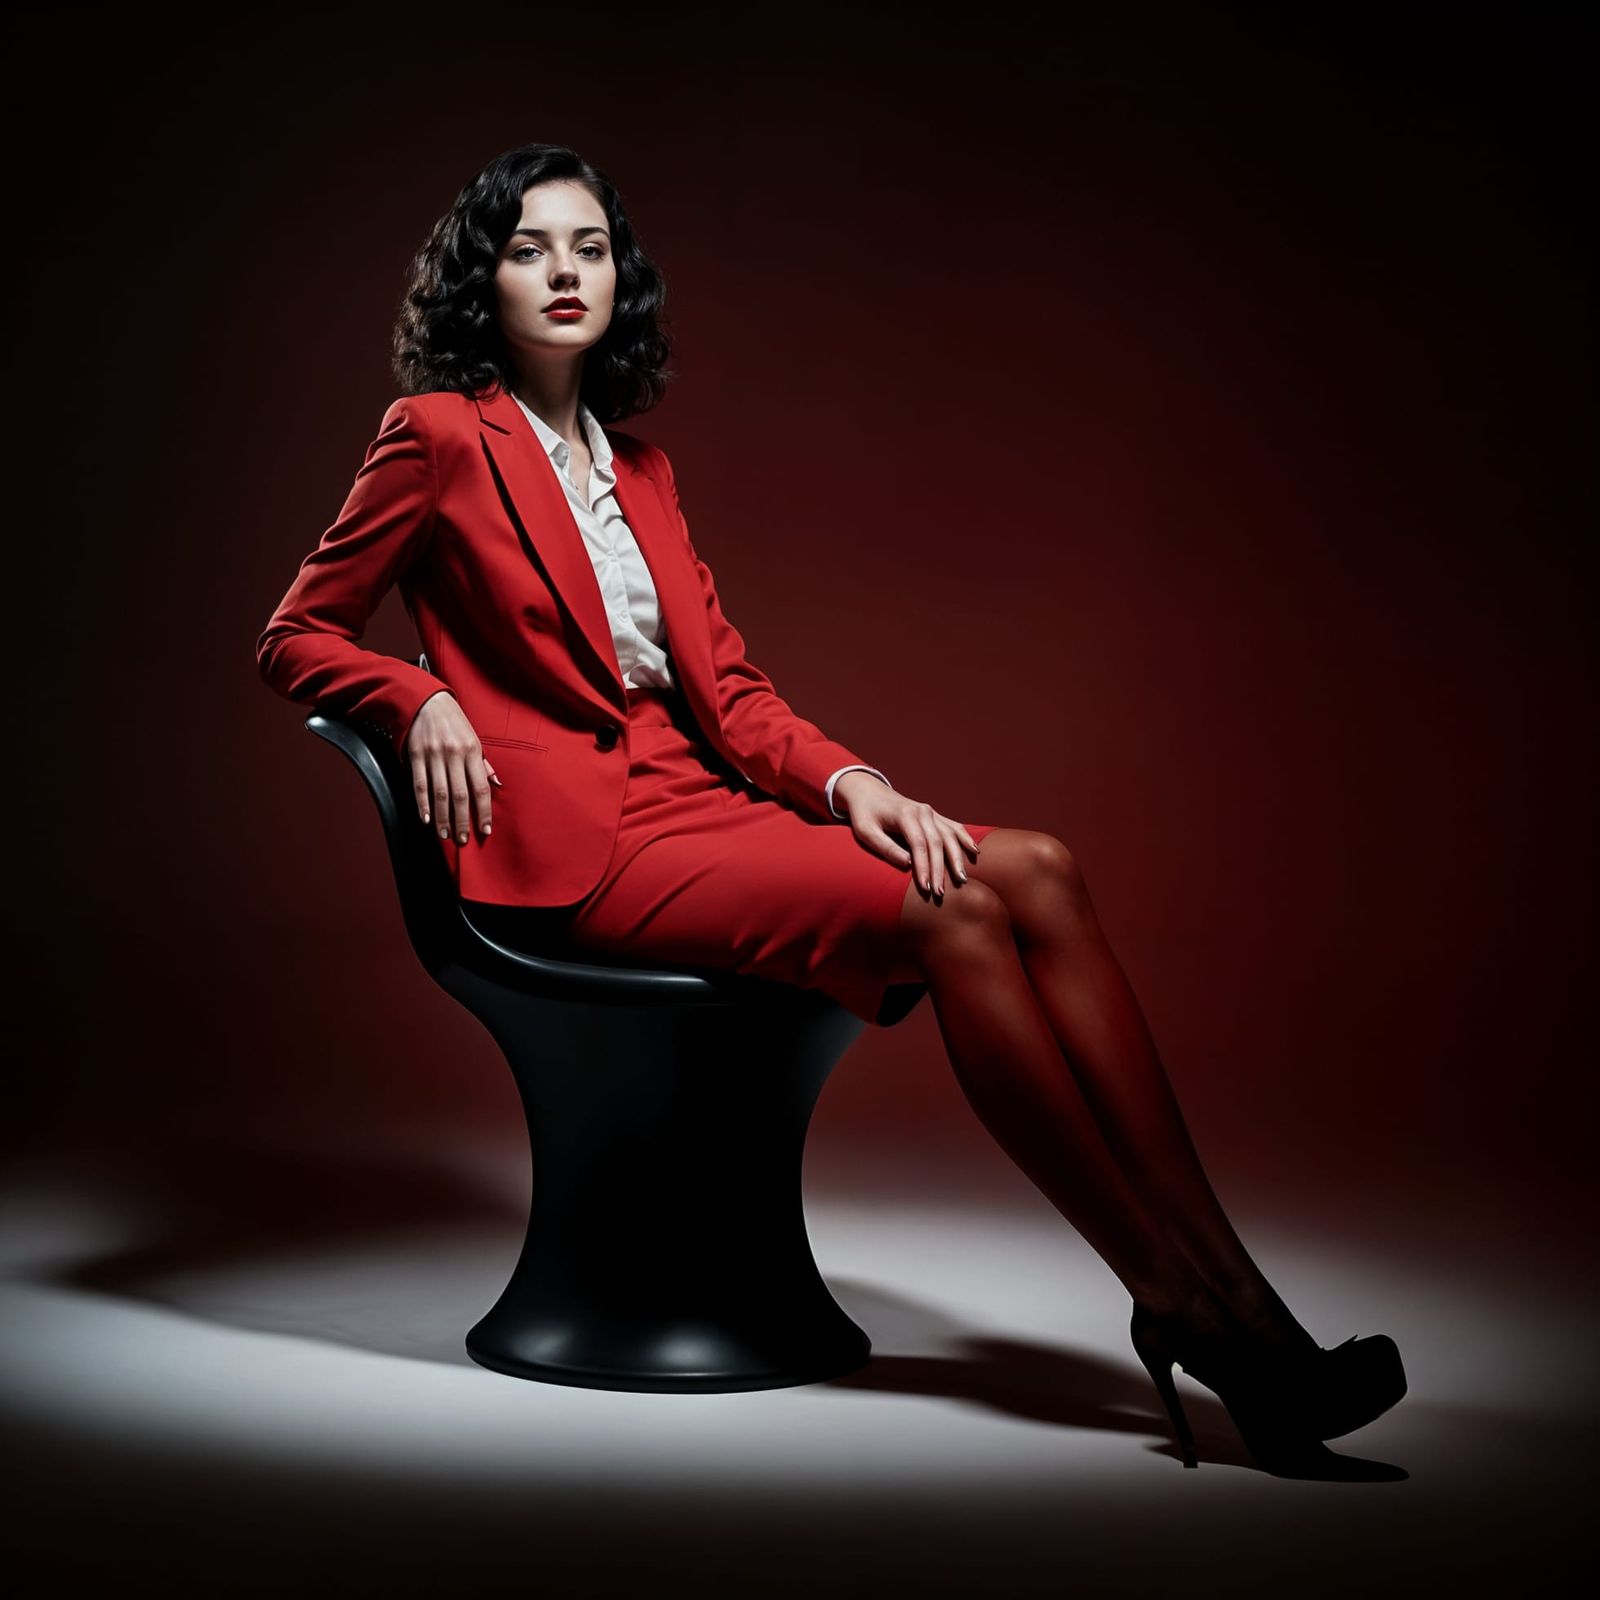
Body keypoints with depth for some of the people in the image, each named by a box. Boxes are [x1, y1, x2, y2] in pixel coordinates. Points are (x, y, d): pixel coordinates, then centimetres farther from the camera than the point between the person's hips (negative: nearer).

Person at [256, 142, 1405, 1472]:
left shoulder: (637, 466, 21)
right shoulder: (441, 436, 2)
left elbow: (726, 685, 15)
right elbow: (295, 638, 6)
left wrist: (847, 781, -3)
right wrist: (425, 700, -13)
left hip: (695, 806, 7)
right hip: (576, 846, -6)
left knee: (1036, 872, -17)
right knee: (944, 913, -27)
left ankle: (1230, 1293, -23)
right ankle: (1186, 1313, -23)